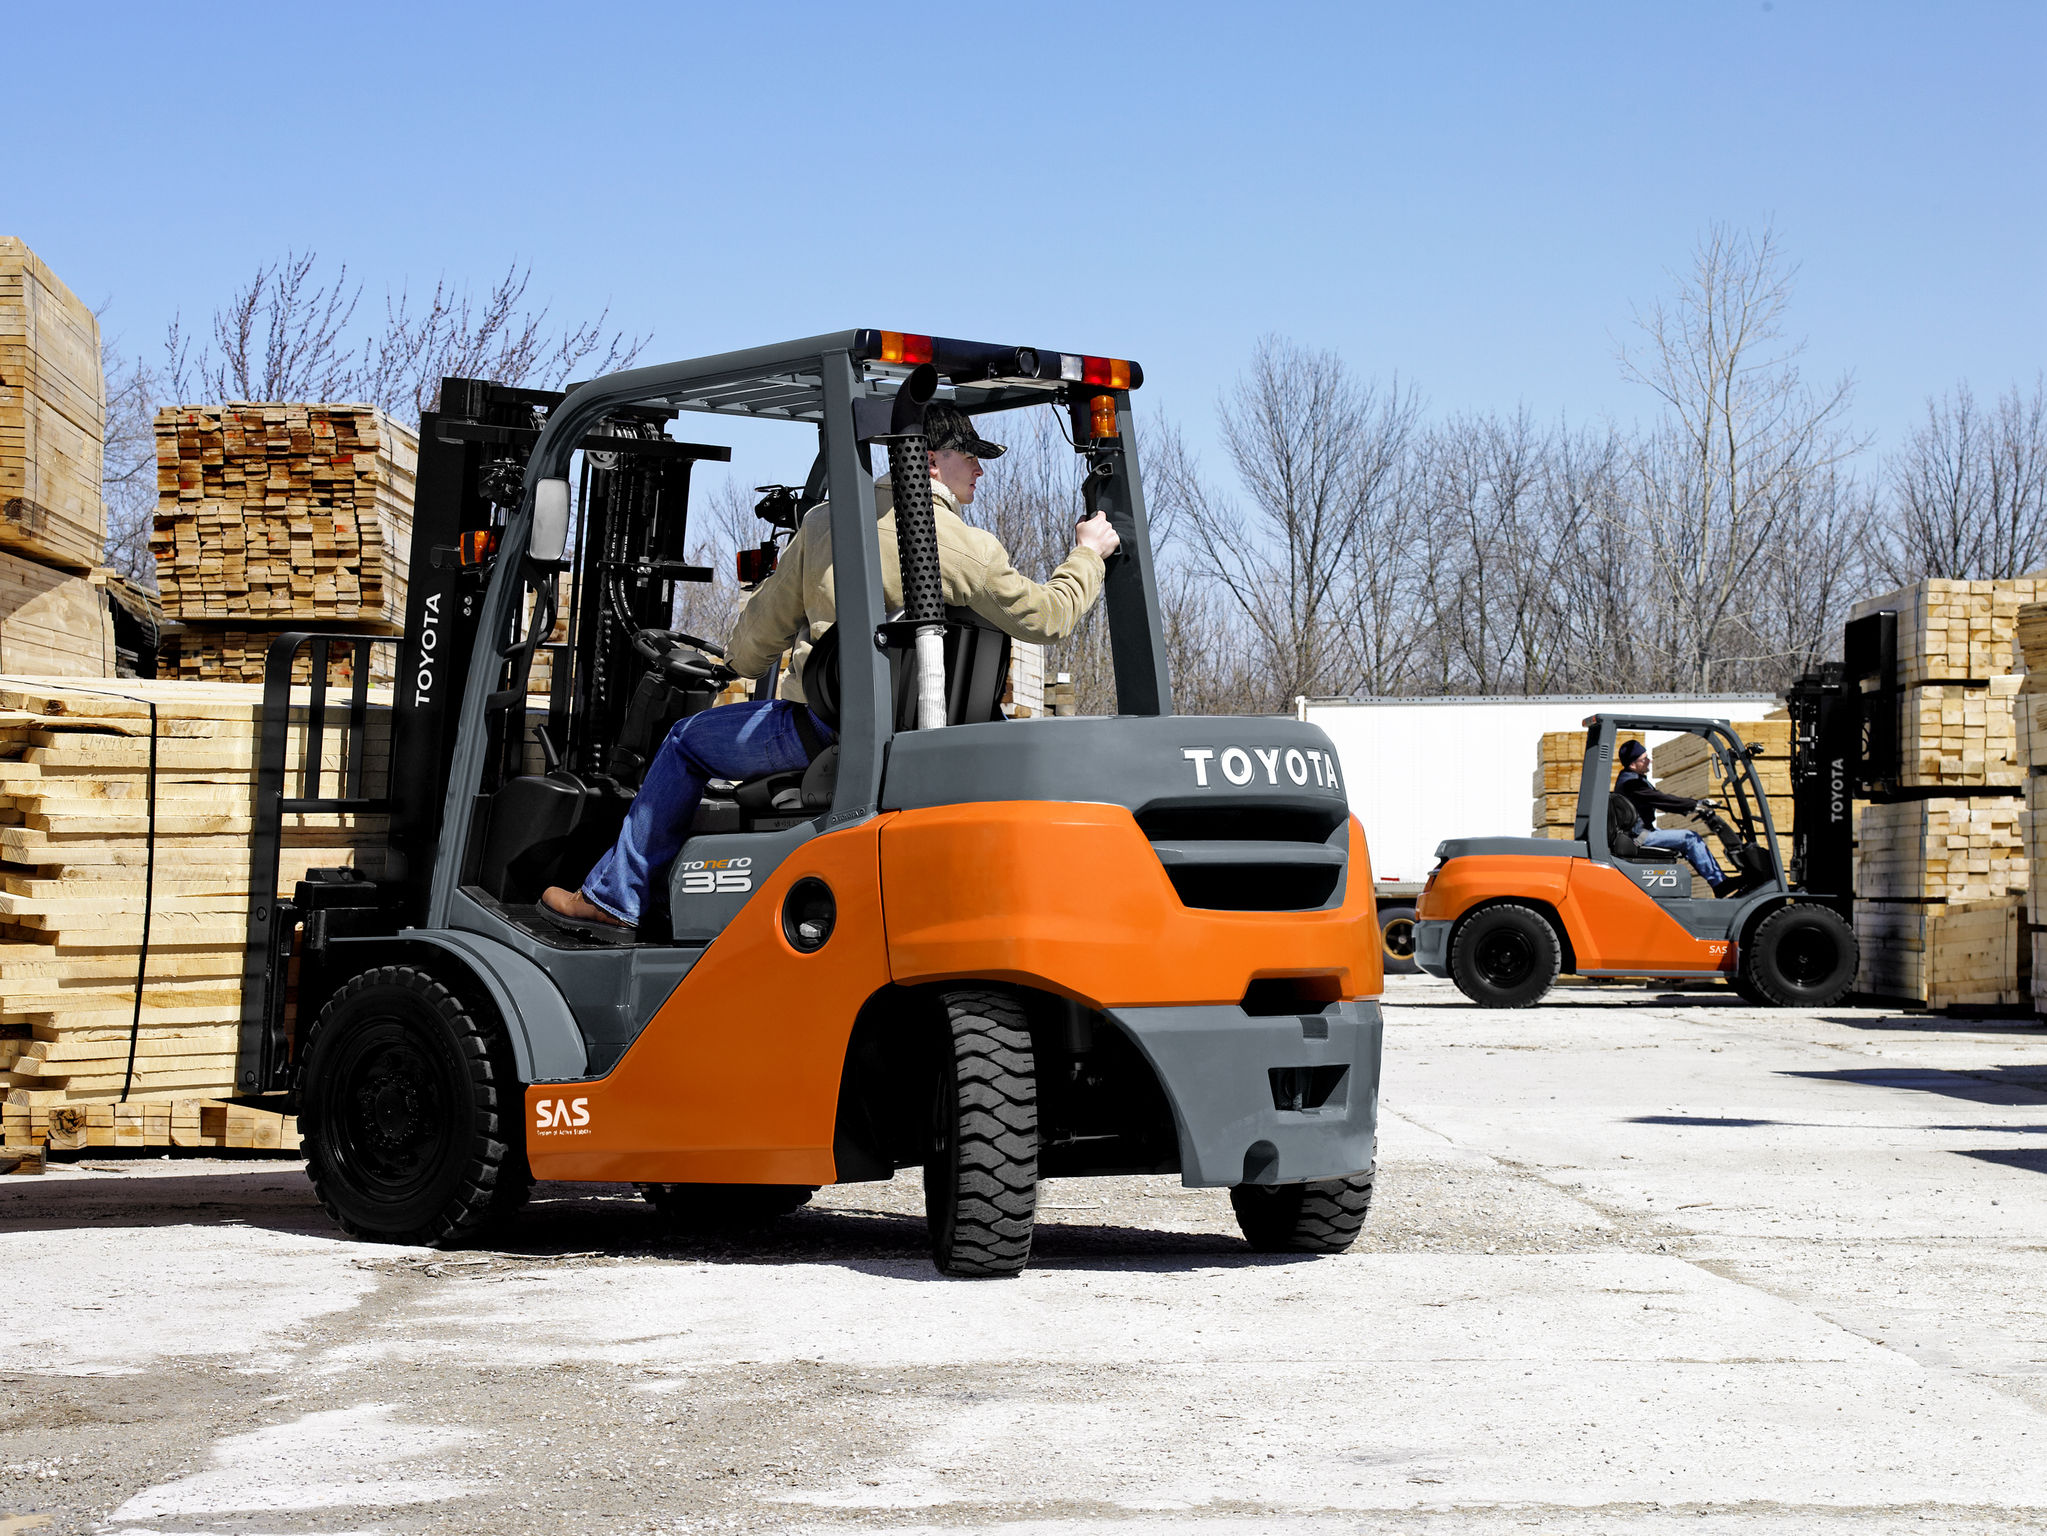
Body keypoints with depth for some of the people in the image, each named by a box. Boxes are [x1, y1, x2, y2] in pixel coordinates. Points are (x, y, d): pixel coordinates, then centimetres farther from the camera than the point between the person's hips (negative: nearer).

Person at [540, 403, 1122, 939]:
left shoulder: (826, 523, 2)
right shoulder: (970, 550, -7)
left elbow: (765, 625, 12)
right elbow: (1046, 617, -1)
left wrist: (743, 662, 34)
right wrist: (1088, 554, 16)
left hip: (824, 726, -1)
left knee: (687, 743, 19)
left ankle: (612, 899, 19)